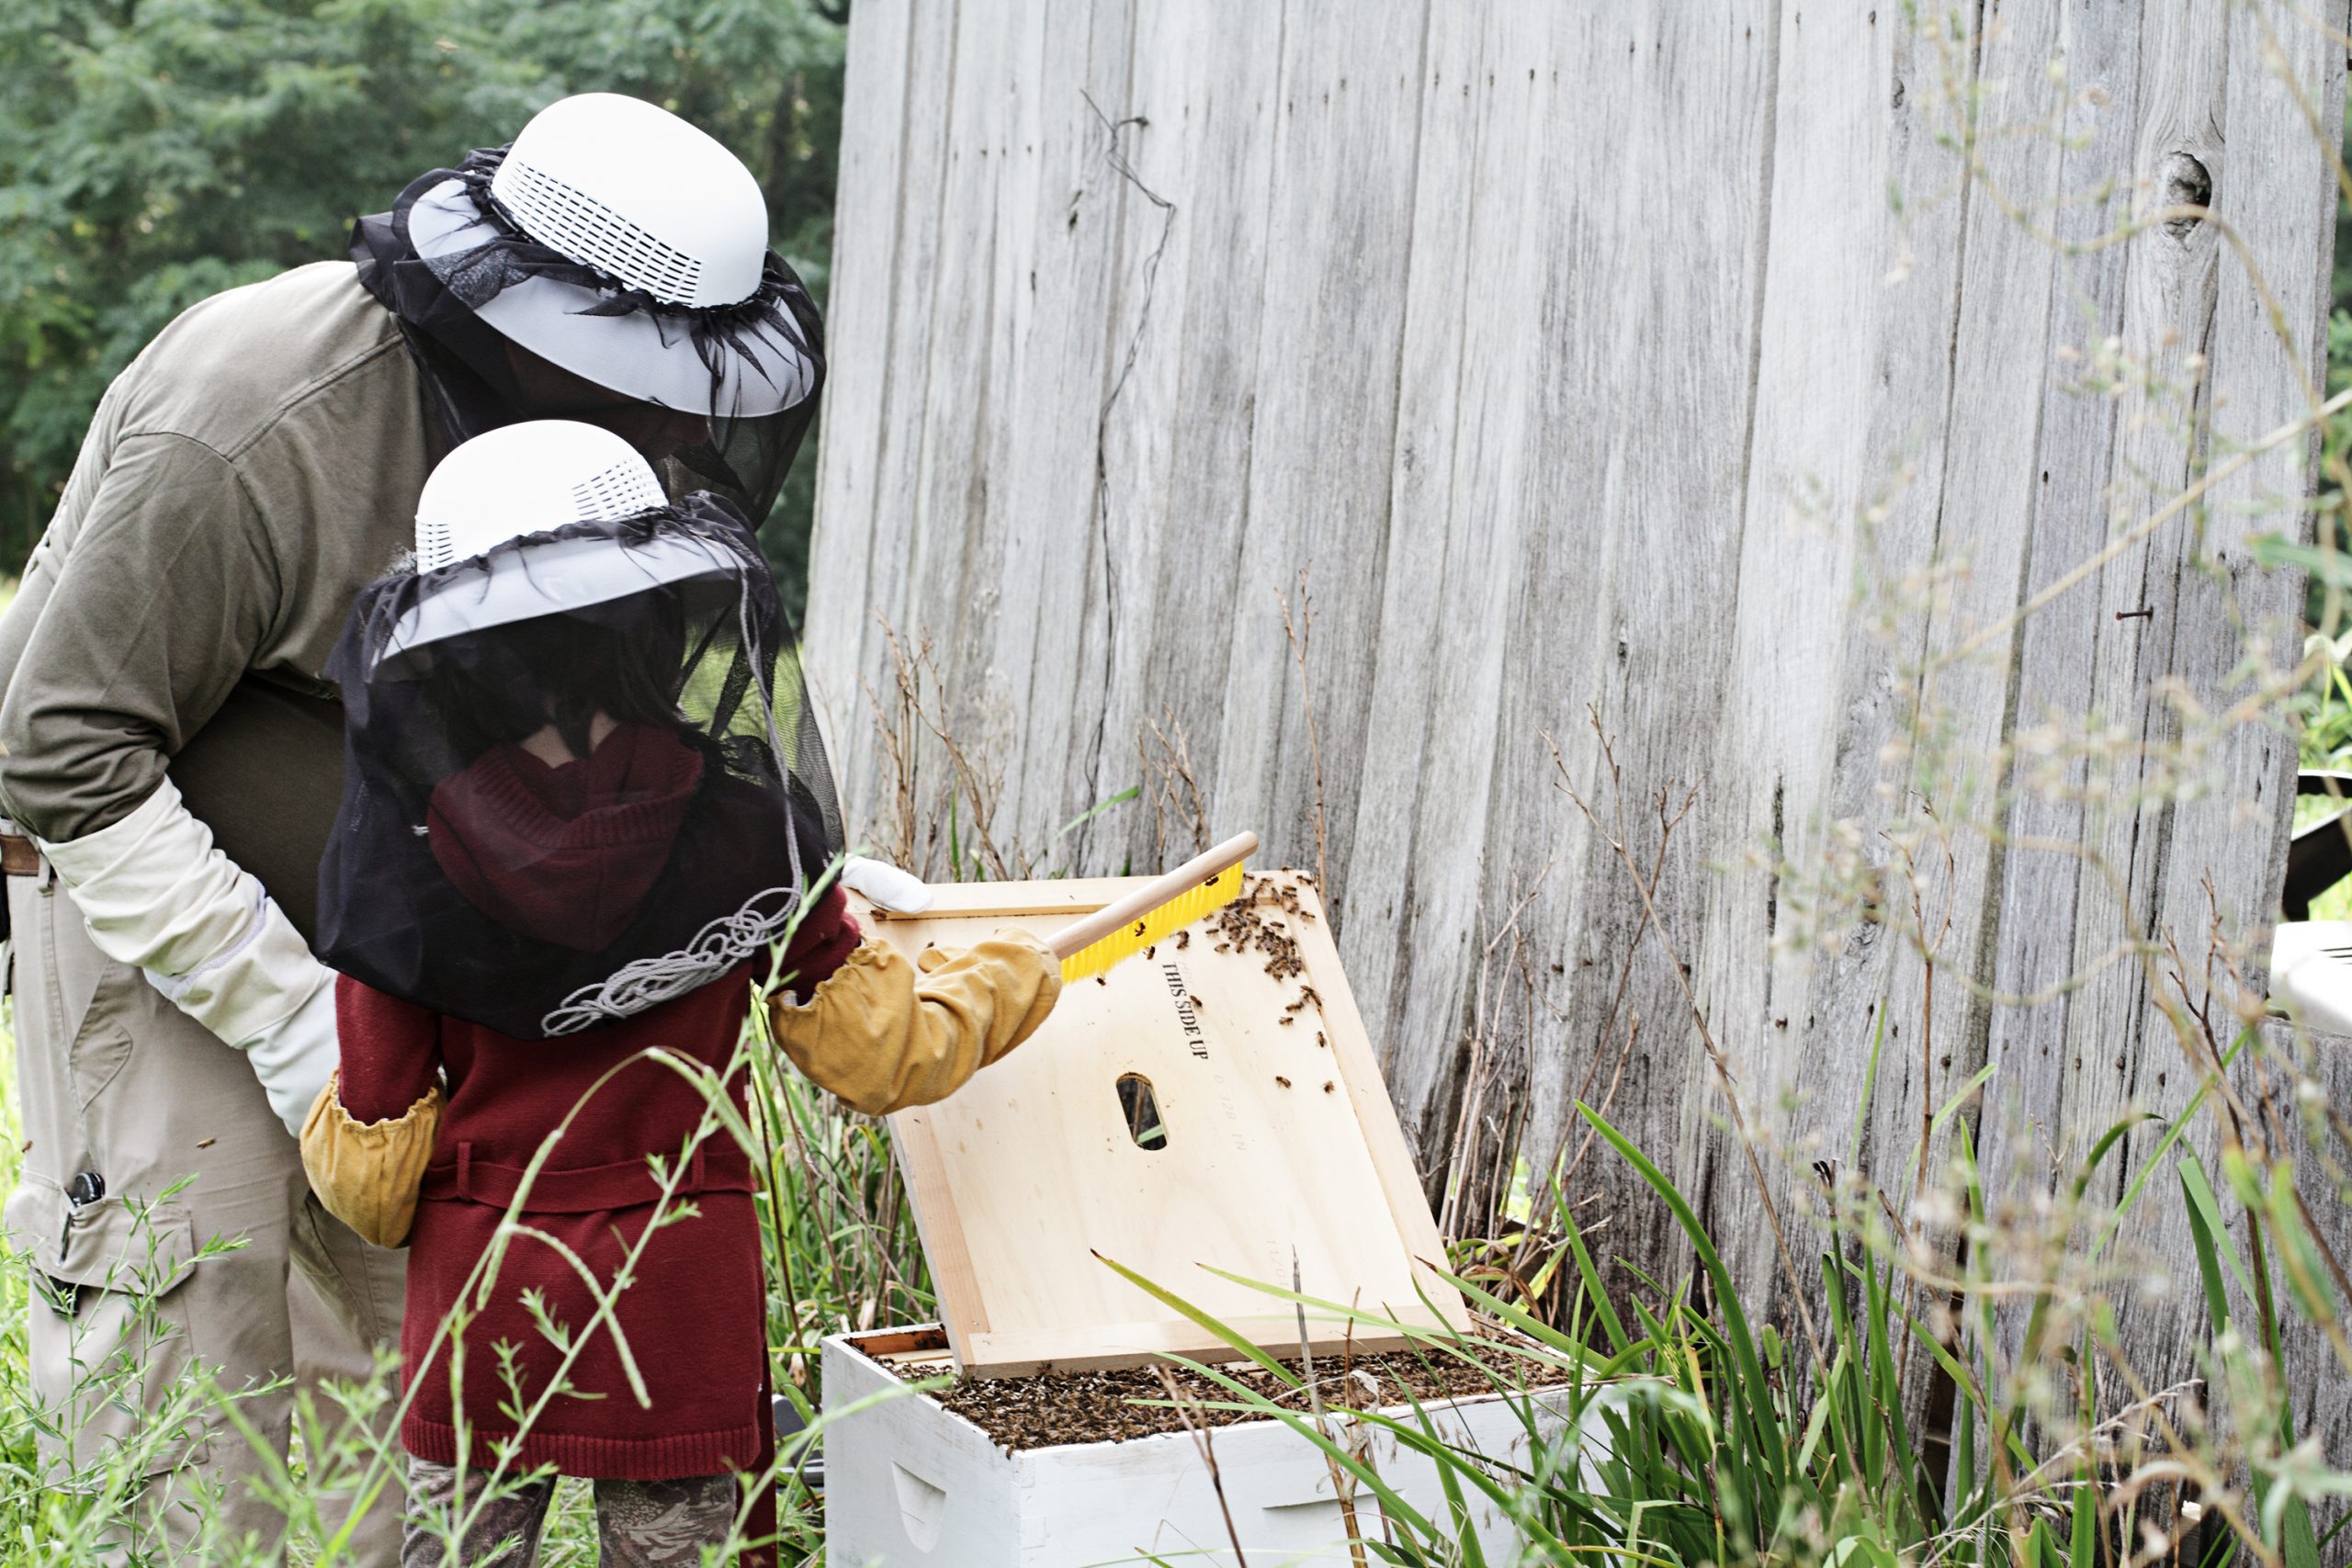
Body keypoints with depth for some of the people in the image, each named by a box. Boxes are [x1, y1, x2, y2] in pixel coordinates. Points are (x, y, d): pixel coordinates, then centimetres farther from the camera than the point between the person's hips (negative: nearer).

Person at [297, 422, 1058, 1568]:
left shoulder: (406, 858, -11)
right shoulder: (738, 823, -12)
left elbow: (370, 1169, -6)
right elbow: (877, 1055, -6)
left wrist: (381, 1207, 18)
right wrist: (1010, 981, 12)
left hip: (479, 1291, 0)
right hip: (682, 1294, 0)